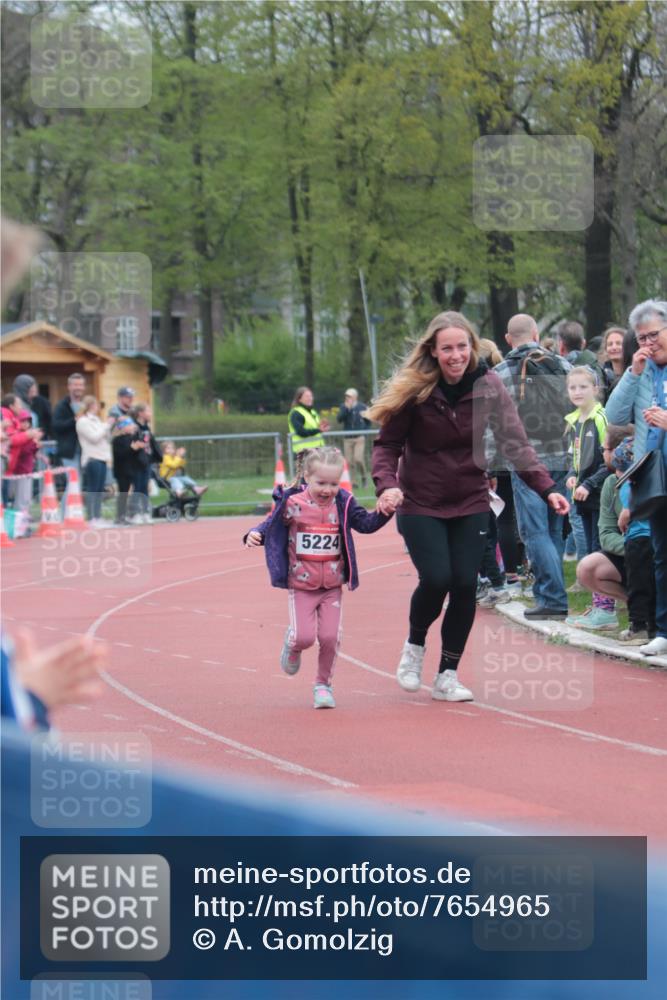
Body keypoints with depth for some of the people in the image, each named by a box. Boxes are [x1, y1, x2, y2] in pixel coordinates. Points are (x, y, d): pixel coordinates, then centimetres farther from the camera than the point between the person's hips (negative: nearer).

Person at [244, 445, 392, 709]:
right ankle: (292, 645, 28)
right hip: (301, 586, -2)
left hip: (332, 586, 2)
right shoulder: (293, 504, -9)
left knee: (330, 637, -3)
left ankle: (323, 684, 17)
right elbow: (271, 524, -2)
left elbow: (366, 524, 3)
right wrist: (255, 535, -22)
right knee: (304, 636, -11)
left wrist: (384, 511, -14)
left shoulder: (343, 505, -1)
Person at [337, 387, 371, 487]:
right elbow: (339, 419, -9)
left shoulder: (362, 407, 1)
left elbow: (368, 421, 10)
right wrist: (346, 408, -17)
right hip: (347, 439, 2)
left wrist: (364, 431, -3)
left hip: (359, 438, -2)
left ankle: (364, 476, 8)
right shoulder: (344, 407, 5)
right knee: (349, 462, 0)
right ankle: (352, 482, 9)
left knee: (358, 459, -15)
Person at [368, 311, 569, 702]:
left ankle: (448, 675, 12)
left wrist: (547, 488, -18)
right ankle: (415, 645, 17)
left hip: (471, 502, 2)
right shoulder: (413, 390, -14)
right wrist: (387, 484, -26)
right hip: (421, 504, -2)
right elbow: (387, 444, -8)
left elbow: (515, 441, -7)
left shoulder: (488, 385, -8)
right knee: (437, 579, -15)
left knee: (465, 585, -3)